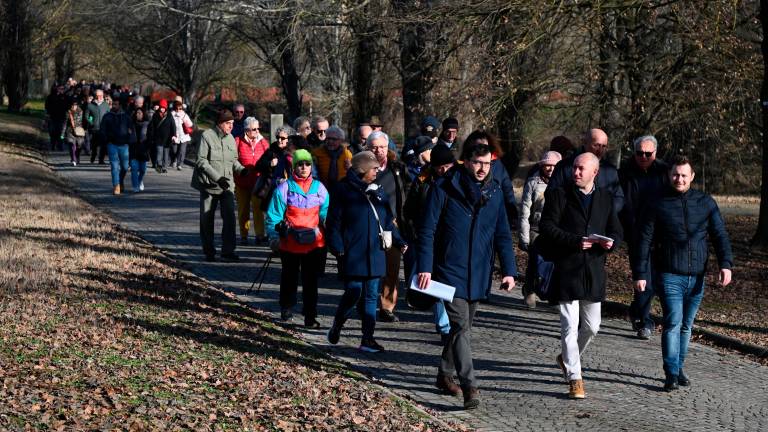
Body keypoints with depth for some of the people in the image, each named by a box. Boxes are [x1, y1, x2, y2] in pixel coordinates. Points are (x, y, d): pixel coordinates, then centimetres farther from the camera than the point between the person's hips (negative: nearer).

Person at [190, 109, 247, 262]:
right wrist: (217, 177, -21)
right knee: (207, 220, 6)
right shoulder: (207, 136, -8)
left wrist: (241, 169, -3)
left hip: (226, 186, 4)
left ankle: (228, 251, -4)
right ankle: (209, 252, 17)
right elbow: (201, 161, -13)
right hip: (209, 185, -4)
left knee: (230, 217, -8)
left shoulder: (230, 139, 10)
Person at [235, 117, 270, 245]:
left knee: (258, 208, -8)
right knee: (243, 209, 8)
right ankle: (243, 235, 16)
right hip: (242, 182, -1)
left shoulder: (263, 142, 6)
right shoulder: (238, 141, -3)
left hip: (258, 182, 1)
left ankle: (260, 234, -7)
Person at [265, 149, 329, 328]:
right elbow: (274, 215, -3)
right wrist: (274, 237, -8)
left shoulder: (319, 188, 4)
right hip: (290, 244, -1)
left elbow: (325, 211, 8)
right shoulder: (284, 188, -4)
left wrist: (328, 220, -13)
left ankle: (310, 317, 6)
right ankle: (286, 308, 36)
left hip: (314, 243, 1)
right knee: (289, 277, 16)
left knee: (311, 280, 2)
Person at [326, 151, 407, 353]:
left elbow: (387, 221, 18)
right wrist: (337, 247, -15)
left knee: (371, 296, 6)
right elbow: (334, 221, -6)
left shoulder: (377, 192, 12)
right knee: (353, 294, -7)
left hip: (375, 254, 6)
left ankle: (367, 339, 10)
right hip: (352, 254, -6)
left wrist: (398, 241, 6)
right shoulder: (344, 190, -5)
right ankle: (336, 328, 19)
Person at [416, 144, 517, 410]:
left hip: (479, 275, 5)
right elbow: (427, 231, -7)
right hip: (450, 271, -5)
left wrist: (508, 270, 3)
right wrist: (425, 267, -14)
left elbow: (502, 235, 11)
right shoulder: (444, 189, -8)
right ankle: (469, 387, -16)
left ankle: (445, 375, 32)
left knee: (463, 326, 15)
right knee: (461, 326, -13)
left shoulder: (495, 193, 6)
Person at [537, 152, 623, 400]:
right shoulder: (559, 194, -3)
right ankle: (574, 379, -3)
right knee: (570, 325, -7)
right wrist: (575, 241, -21)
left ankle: (567, 358, 36)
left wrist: (610, 242, -10)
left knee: (592, 326, 11)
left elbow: (616, 231, 14)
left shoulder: (606, 198, 10)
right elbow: (547, 226, -10)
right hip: (566, 269, -4)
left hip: (594, 271, 5)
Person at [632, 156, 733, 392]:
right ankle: (671, 374, -12)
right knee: (673, 323, -14)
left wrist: (726, 264, -10)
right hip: (669, 276, -3)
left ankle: (679, 369, 24)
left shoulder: (706, 203, 8)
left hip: (697, 276, 3)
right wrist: (640, 274, -2)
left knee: (686, 326, 12)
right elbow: (644, 241, 2)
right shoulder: (658, 206, 1)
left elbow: (720, 235, 5)